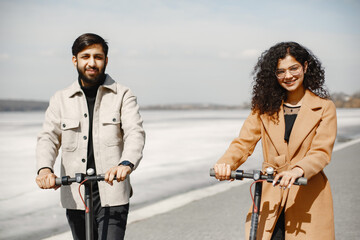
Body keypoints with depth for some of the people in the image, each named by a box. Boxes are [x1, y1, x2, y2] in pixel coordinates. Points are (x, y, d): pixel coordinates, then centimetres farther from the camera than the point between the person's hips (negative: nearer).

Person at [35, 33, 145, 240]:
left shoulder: (123, 95, 3)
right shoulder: (61, 100, 10)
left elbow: (135, 133, -11)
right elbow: (49, 137, 0)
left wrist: (126, 164, -32)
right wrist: (44, 168, -22)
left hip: (111, 194, -3)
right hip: (75, 197, 3)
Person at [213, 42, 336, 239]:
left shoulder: (324, 107, 3)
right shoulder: (265, 106, 10)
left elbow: (322, 152, -8)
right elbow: (244, 142, 2)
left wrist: (298, 170, -29)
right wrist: (226, 163, -20)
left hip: (308, 198, -1)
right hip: (270, 199, 1)